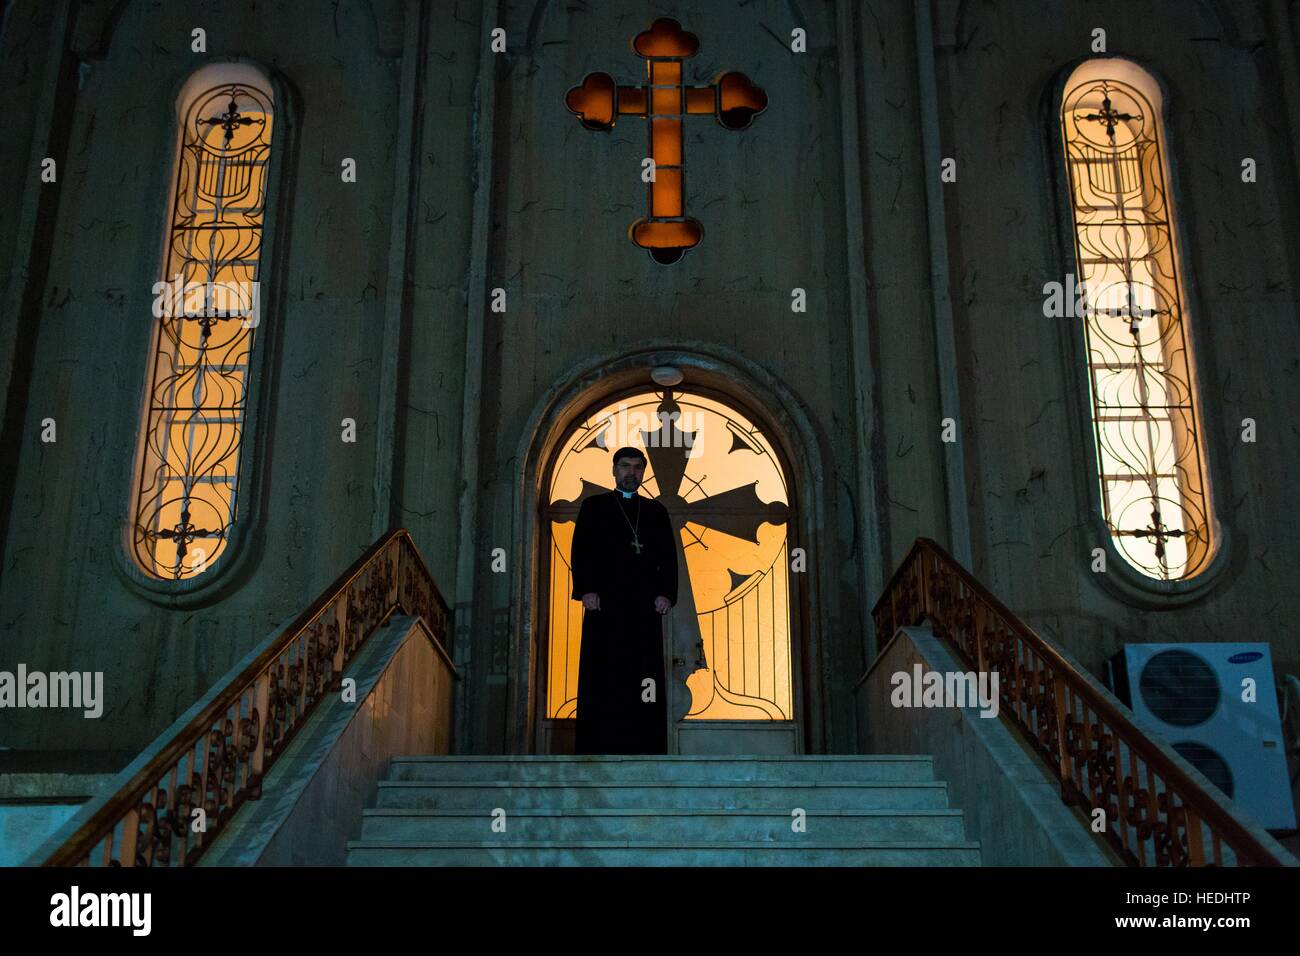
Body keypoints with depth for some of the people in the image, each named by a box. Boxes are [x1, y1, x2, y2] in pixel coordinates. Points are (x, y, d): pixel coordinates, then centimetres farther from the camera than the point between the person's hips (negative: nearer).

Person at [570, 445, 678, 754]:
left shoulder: (656, 511, 18)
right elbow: (580, 551, 4)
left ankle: (644, 746, 0)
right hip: (604, 604, -2)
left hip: (646, 607, 2)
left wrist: (666, 593, -1)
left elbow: (669, 556, 13)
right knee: (602, 680, -3)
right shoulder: (594, 506, 12)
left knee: (644, 677, -2)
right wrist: (586, 590, -9)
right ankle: (598, 744, 0)